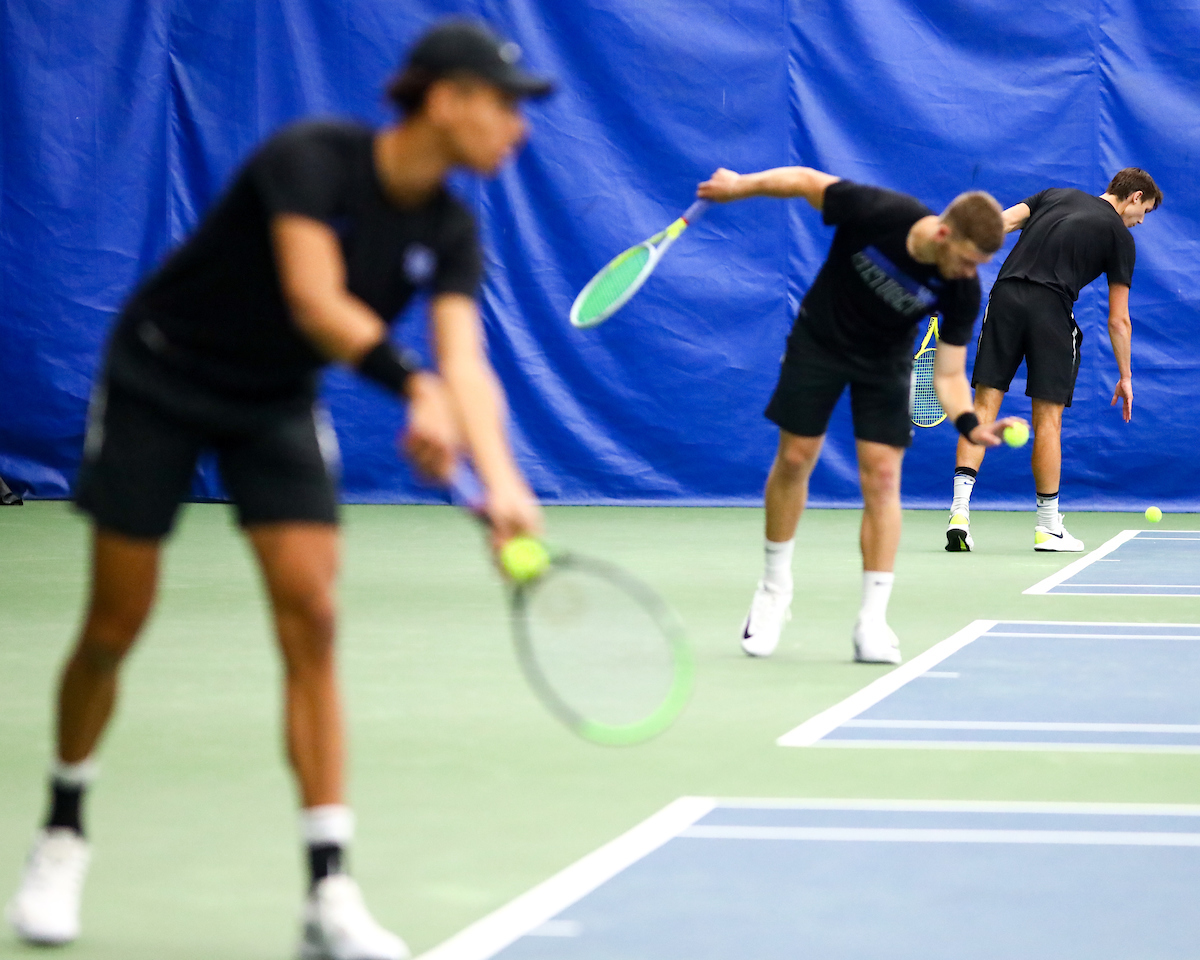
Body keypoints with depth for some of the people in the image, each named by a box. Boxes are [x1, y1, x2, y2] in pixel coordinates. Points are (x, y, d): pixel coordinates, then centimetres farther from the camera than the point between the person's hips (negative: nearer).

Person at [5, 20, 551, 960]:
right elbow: (316, 301, -39)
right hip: (160, 380, -4)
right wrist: (415, 387, -54)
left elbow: (466, 365, -22)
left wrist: (503, 483, -40)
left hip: (278, 405, 4)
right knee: (115, 628, 1)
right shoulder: (311, 160, -27)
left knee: (311, 620, -11)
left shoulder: (449, 231, -10)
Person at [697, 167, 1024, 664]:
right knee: (795, 459, 3)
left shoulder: (962, 290, -26)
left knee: (882, 477, -8)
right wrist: (740, 185, -8)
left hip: (884, 362, 1)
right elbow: (807, 181, -18)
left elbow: (948, 374, -21)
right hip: (820, 339, -1)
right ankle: (774, 590, 23)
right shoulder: (876, 212, -35)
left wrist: (969, 423, -40)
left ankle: (873, 622, -5)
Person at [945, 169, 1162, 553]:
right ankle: (1048, 527, 12)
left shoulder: (1055, 195, 22)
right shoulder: (1120, 237, 11)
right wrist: (1125, 377, 19)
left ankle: (959, 510, -10)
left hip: (1005, 295, 3)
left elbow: (998, 223, 8)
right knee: (1048, 418, 5)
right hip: (1051, 309, -3)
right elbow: (1118, 320, 10)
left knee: (984, 405, 2)